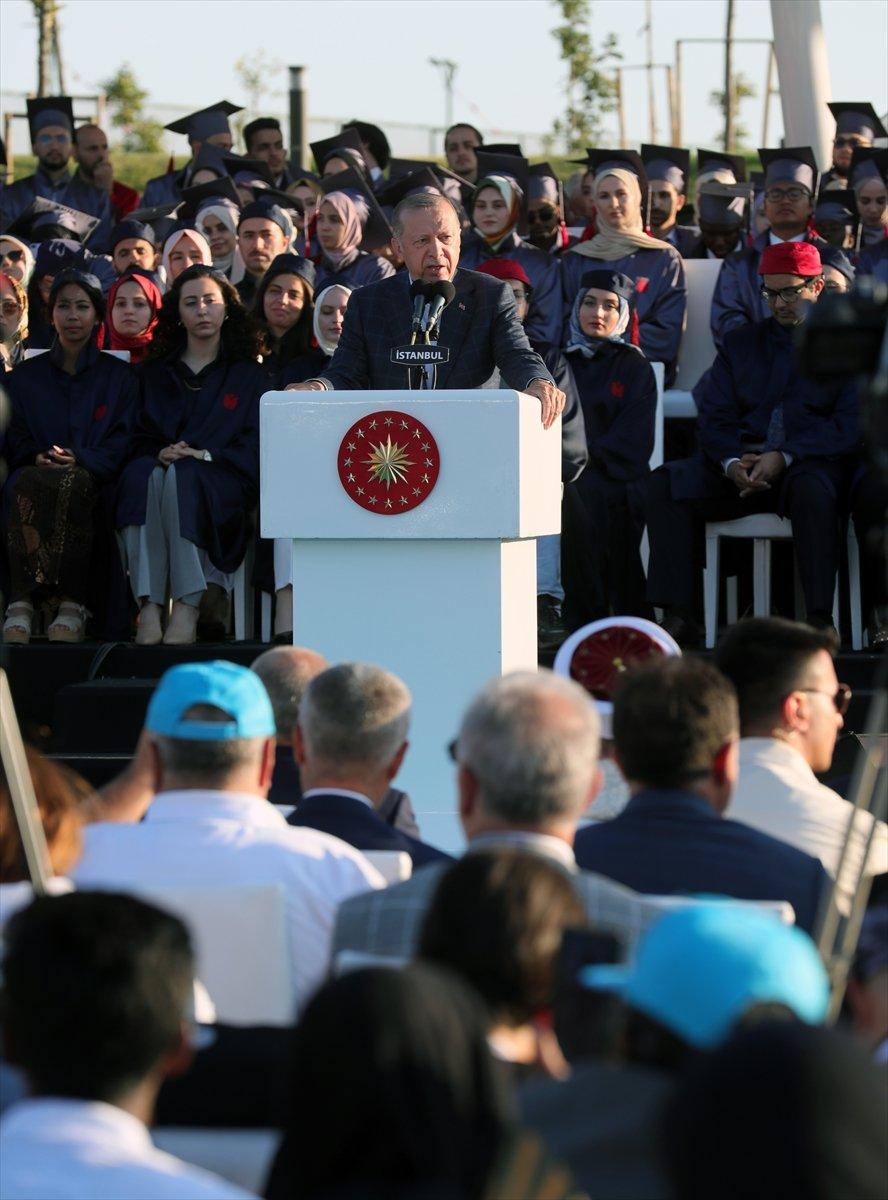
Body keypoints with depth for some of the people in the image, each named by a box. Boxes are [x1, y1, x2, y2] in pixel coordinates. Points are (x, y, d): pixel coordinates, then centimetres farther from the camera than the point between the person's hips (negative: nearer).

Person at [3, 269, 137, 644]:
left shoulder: (119, 377, 18)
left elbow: (122, 444, 6)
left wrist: (78, 459, -13)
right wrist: (38, 457, -9)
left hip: (92, 481, -1)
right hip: (36, 471, 1)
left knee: (71, 484, -39)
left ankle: (72, 607, -44)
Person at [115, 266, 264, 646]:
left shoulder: (248, 374, 18)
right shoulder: (154, 373, 24)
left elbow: (253, 444, 7)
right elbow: (139, 437, 16)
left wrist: (207, 456, -11)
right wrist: (160, 453, -8)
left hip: (222, 480, -2)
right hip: (160, 466, 2)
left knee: (182, 477, -39)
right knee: (141, 475, -36)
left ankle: (188, 607, -46)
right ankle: (148, 607, -47)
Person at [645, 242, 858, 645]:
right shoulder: (742, 343, 21)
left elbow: (850, 426, -5)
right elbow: (714, 417, 12)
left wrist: (784, 458, -18)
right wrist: (732, 462, -11)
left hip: (810, 464, -4)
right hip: (742, 466, 4)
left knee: (812, 489, -40)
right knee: (666, 484, -21)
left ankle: (820, 618, -39)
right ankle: (680, 617, -27)